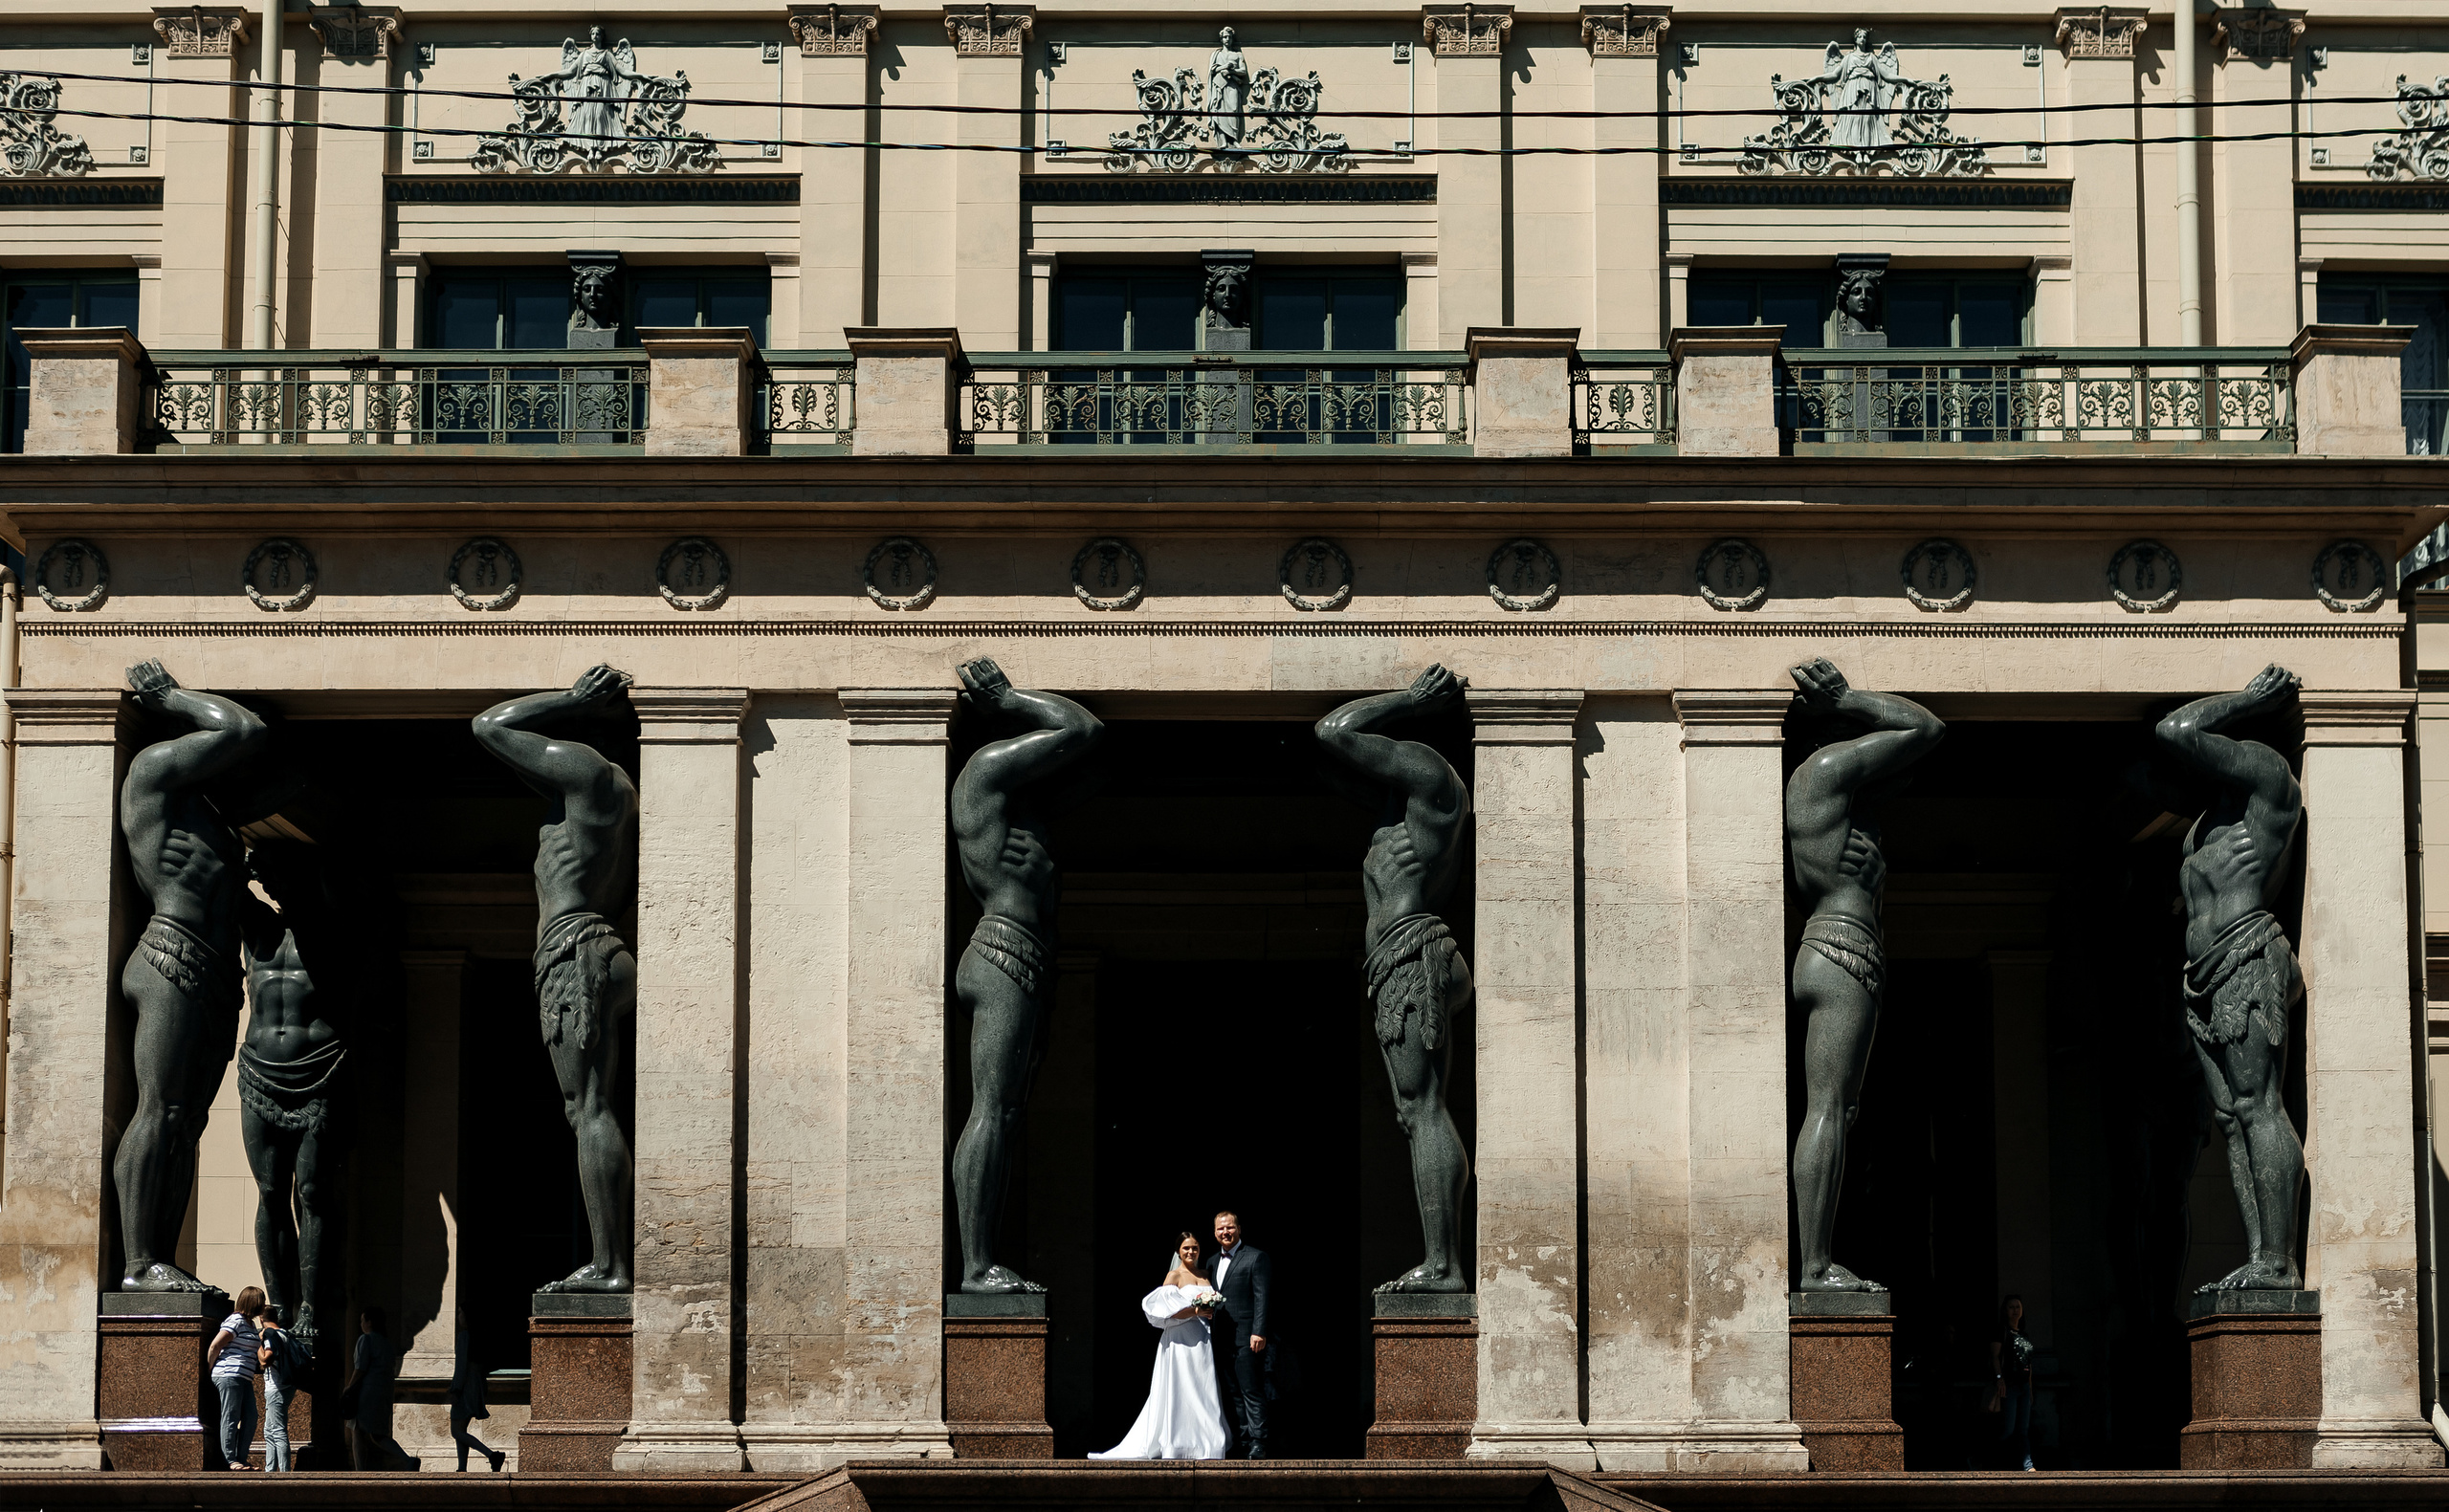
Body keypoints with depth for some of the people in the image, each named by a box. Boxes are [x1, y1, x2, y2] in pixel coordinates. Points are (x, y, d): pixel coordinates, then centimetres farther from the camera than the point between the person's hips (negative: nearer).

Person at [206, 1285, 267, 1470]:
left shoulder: (249, 1323, 20)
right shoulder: (236, 1321, -10)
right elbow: (214, 1346, -11)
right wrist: (210, 1370, -4)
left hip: (244, 1379, 10)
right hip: (229, 1375, -10)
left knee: (250, 1419, 5)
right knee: (231, 1418, -7)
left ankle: (241, 1459, 10)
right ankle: (229, 1460, -6)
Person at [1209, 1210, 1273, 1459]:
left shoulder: (1255, 1257, -2)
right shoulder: (1213, 1261, 19)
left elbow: (1261, 1298, -8)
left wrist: (1259, 1333, -16)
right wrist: (1209, 1331, 7)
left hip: (1246, 1337, -7)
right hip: (1221, 1340, 7)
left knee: (1252, 1393, -7)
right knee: (1233, 1394, 7)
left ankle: (1258, 1443, -8)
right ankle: (1245, 1441, 10)